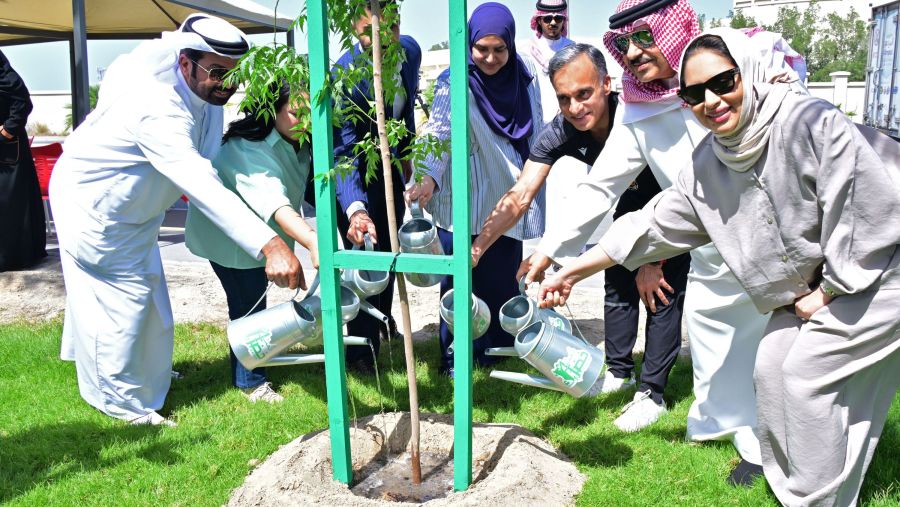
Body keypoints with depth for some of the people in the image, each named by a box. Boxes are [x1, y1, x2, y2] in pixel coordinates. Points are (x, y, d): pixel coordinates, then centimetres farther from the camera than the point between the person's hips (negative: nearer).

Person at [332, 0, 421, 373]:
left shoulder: (410, 51, -15)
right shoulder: (344, 75, -34)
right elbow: (342, 151, -42)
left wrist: (405, 154, 12)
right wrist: (356, 210, -56)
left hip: (389, 164, 6)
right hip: (355, 173, -6)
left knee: (389, 248, 18)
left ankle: (383, 318, 41)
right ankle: (362, 347, 4)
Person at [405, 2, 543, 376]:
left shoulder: (525, 74, 2)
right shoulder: (454, 82, -14)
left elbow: (536, 132, 13)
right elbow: (439, 134, -27)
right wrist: (429, 178, -44)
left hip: (510, 198, 5)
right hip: (466, 201, -4)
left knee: (504, 278, 12)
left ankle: (498, 348, 30)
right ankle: (456, 358, 14)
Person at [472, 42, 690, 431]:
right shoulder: (561, 131, -25)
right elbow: (520, 195, -31)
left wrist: (653, 258, -29)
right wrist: (476, 247, -43)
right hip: (630, 203, 5)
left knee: (662, 292, -7)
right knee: (619, 284, 12)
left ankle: (653, 392, 4)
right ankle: (619, 371, 30)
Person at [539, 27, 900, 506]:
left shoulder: (812, 122, -27)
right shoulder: (706, 165, -6)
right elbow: (654, 224, 0)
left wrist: (825, 293, -16)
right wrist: (572, 272, 0)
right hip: (806, 286, 7)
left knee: (808, 372, -11)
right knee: (772, 368, 3)